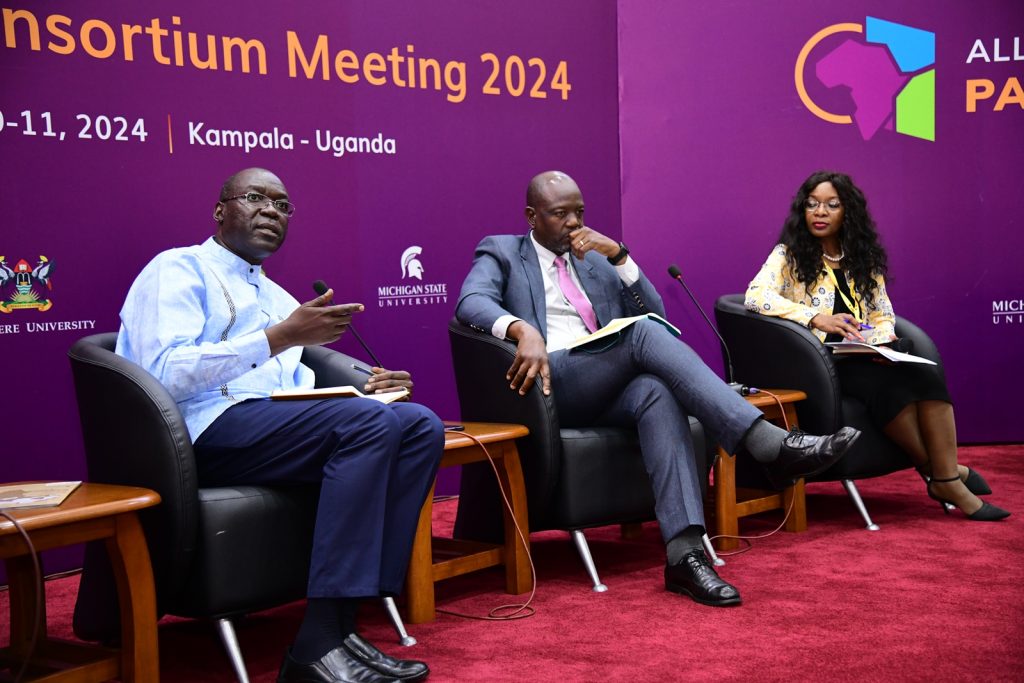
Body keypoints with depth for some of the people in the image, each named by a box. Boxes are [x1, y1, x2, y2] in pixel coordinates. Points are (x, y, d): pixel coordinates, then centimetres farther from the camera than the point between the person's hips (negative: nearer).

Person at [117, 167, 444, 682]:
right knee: (370, 423, -28)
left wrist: (364, 391, 4)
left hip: (275, 432, 8)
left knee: (420, 424, -13)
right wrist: (279, 337, -16)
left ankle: (362, 599, -21)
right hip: (207, 428, -7)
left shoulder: (277, 297, 30)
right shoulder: (179, 269, 6)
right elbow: (167, 374, -12)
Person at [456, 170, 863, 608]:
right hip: (549, 384, -4)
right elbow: (471, 302, -9)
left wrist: (619, 255, 3)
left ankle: (684, 551, -44)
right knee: (643, 334, -30)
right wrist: (523, 330, -30)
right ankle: (768, 443, -40)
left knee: (657, 392, -33)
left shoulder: (597, 260, 27)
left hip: (608, 392, 5)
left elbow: (655, 314, 17)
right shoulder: (500, 252, 13)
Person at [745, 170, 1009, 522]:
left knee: (925, 374, -29)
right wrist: (816, 318, -25)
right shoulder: (789, 255, 5)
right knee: (887, 383, -34)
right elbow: (756, 296, -14)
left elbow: (884, 317, 17)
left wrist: (881, 337, -8)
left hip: (865, 359, 4)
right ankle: (939, 473, -19)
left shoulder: (863, 259, 19)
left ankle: (945, 478, -26)